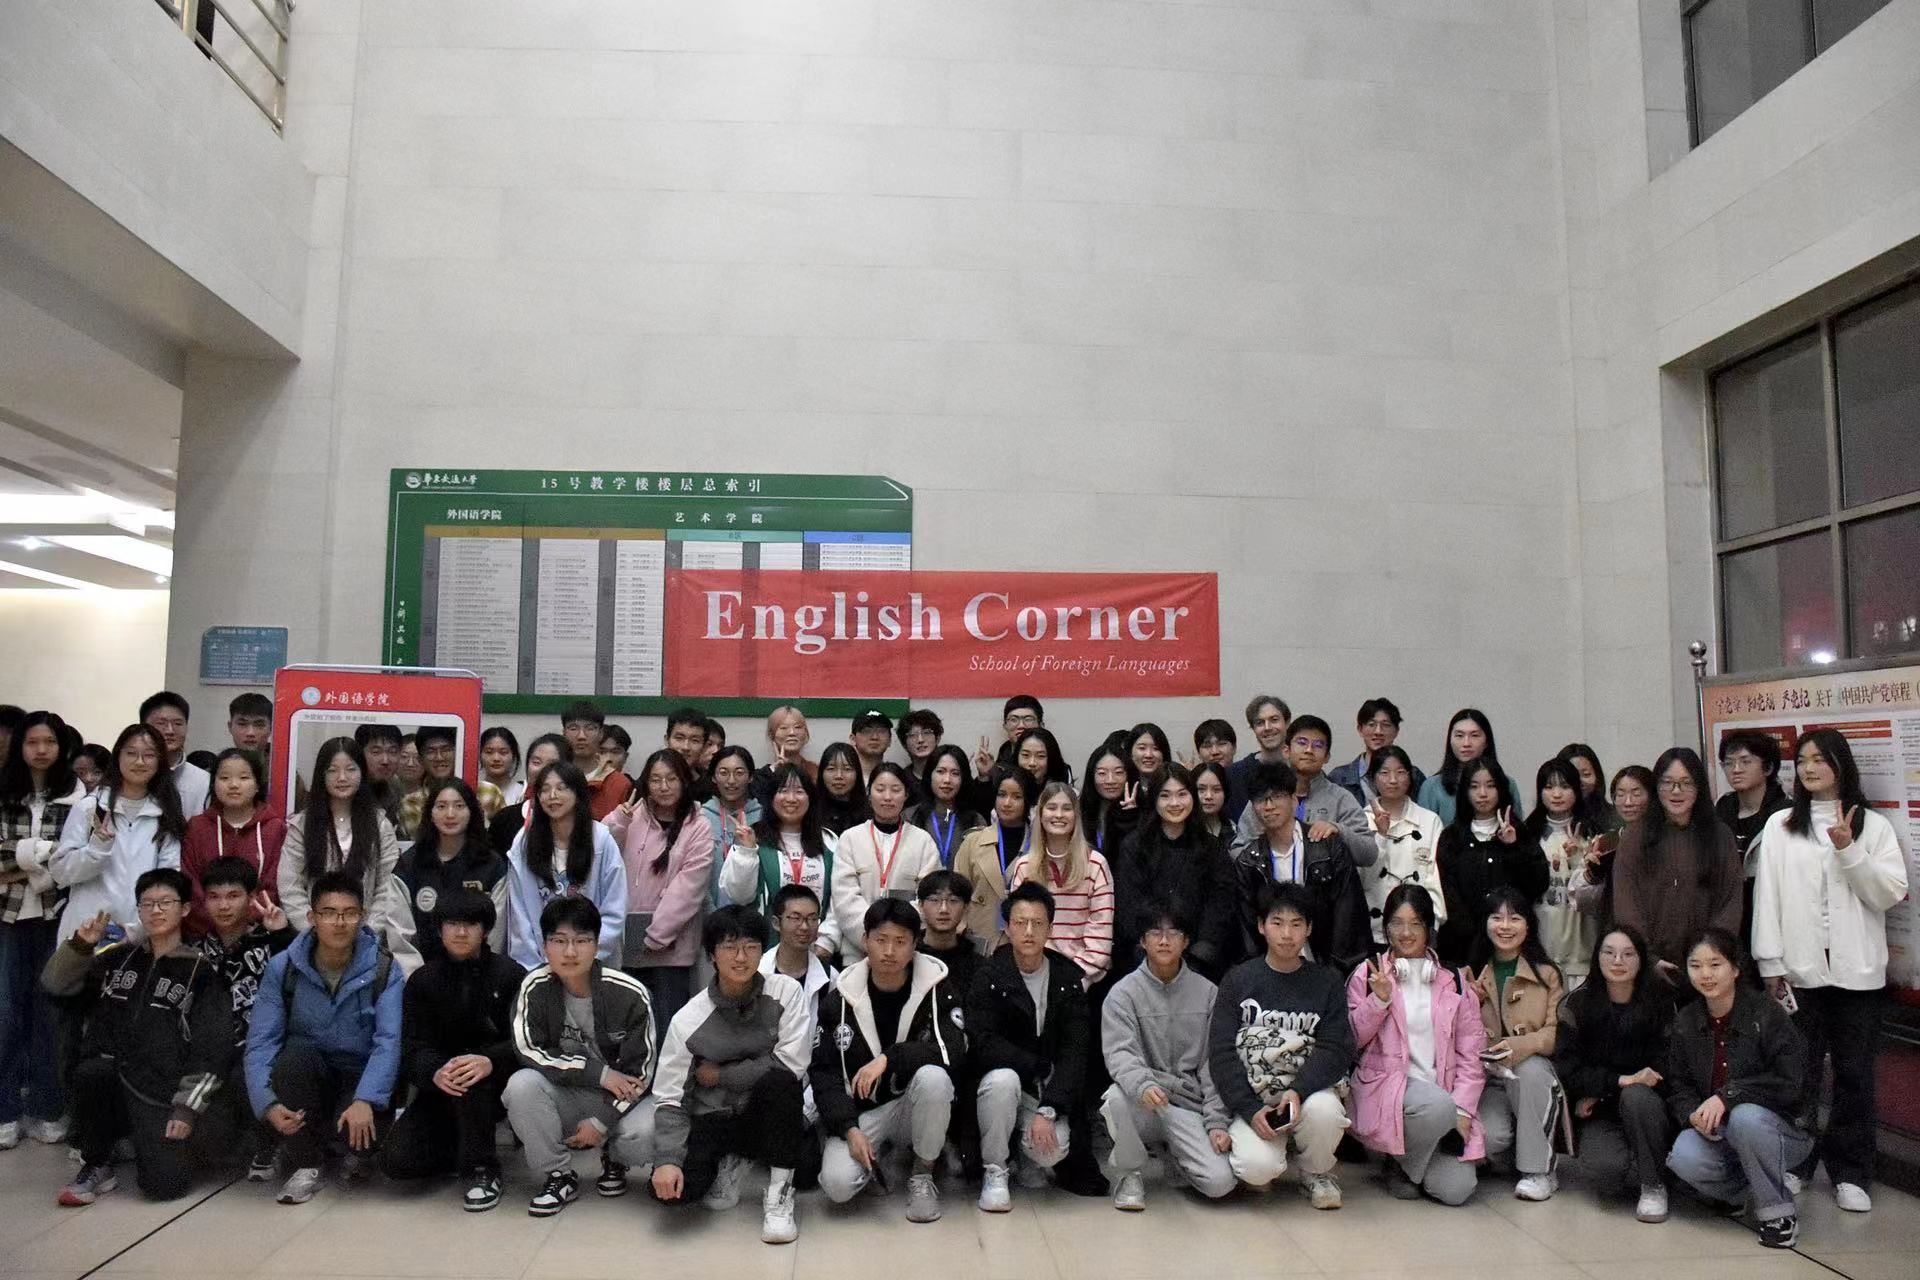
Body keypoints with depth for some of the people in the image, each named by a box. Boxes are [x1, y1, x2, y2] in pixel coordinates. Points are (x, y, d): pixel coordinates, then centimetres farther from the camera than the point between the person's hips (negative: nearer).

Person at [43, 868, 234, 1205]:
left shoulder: (201, 971, 0)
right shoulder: (119, 957, 13)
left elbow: (212, 1048, -4)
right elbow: (56, 985, 12)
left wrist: (187, 1108, -10)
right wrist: (80, 946, -4)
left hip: (161, 1094, -3)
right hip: (106, 1085, 3)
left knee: (165, 1184, -20)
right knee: (92, 1069, -33)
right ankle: (97, 1167, -8)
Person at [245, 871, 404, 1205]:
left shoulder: (383, 969, -11)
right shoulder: (283, 968, -7)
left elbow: (389, 1041, -21)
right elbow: (261, 1041, -14)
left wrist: (366, 1100, -35)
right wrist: (268, 1103, -30)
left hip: (361, 1078, -2)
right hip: (305, 1078, 2)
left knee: (364, 1126, -33)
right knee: (297, 1051, -31)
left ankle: (357, 1151, 7)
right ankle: (305, 1162, -13)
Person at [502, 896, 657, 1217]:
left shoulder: (629, 993, -17)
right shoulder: (535, 987, -13)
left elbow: (638, 1071, -12)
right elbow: (528, 1051, -20)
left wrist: (602, 1122, -19)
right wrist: (600, 1073, -24)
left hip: (617, 1102, -1)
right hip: (562, 1099, 1)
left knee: (644, 1135, -31)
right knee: (521, 1085, -29)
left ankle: (613, 1159, 8)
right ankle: (558, 1175, -7)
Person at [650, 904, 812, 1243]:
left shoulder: (785, 991, -11)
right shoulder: (689, 1018, -10)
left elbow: (791, 1066, -19)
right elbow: (668, 1098, -10)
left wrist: (718, 1075, -12)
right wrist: (666, 1160, -26)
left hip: (773, 1119, -1)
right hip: (714, 1120, 1)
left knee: (780, 1079, -34)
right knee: (670, 1187, -26)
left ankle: (780, 1193, -17)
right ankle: (726, 1163, 10)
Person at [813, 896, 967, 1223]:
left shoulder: (938, 987, -9)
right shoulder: (840, 996, -5)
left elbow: (954, 1051, -22)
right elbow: (824, 1072, -3)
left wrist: (889, 1058, -30)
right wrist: (849, 1128, -17)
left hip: (914, 1107, -1)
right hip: (862, 1111, 1)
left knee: (933, 1076, -34)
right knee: (837, 1184, -26)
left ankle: (922, 1177, -9)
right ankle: (878, 1155, 12)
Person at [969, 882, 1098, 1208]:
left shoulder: (1068, 978, -4)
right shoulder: (989, 976, -7)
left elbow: (1075, 1051, -10)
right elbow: (984, 1044, -16)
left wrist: (1048, 1110, -21)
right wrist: (1040, 1066, -18)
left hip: (1048, 1087, 1)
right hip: (1004, 1075, -1)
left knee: (1051, 1149, -26)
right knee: (1002, 1079, -35)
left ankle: (1027, 1155, 13)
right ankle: (994, 1171, -11)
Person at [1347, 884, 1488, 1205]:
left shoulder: (1454, 982, 11)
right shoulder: (1367, 975, 5)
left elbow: (1471, 1054, 7)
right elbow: (1353, 1039, 1)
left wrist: (1462, 1110, -5)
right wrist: (1379, 999, -13)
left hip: (1444, 1097, 3)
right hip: (1387, 1087, -3)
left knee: (1456, 1190, -15)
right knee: (1438, 1105, -35)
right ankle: (1400, 1164, -5)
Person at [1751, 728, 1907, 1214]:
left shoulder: (1874, 826, 5)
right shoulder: (1780, 826, 5)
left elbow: (1890, 893, -3)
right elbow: (1767, 894, 2)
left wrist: (1849, 851, -15)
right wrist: (1770, 962, -3)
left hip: (1857, 970, 0)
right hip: (1799, 969, 0)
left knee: (1854, 1075, 6)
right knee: (1798, 1073, 5)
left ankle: (1851, 1173, 17)